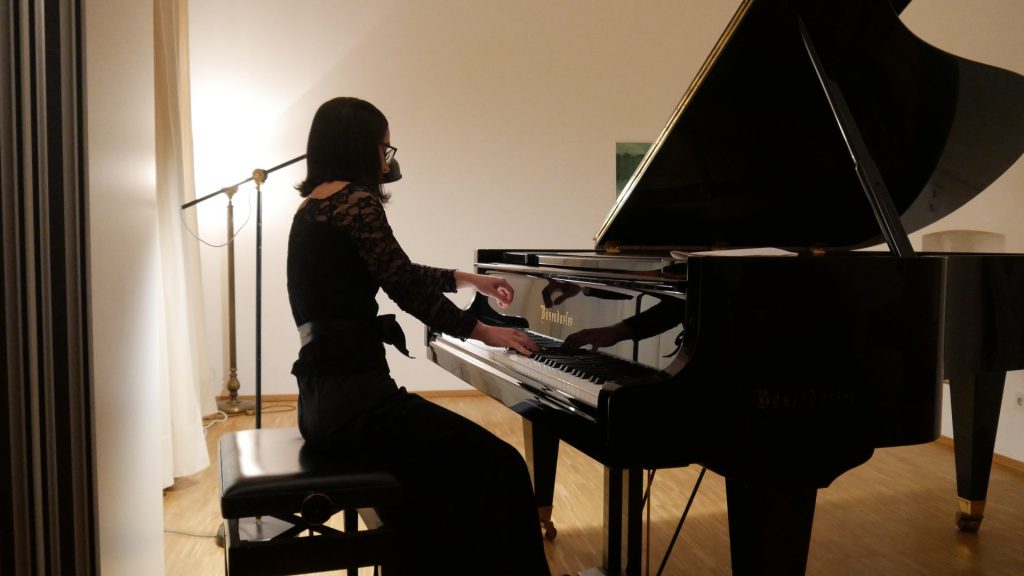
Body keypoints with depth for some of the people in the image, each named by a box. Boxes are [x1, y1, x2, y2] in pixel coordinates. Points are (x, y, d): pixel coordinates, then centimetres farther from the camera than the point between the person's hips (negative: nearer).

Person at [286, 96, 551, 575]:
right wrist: (483, 331, 4)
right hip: (350, 394, -10)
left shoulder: (316, 206, 19)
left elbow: (399, 275, 28)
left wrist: (468, 279, 37)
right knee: (498, 466, -10)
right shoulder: (354, 200, -10)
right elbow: (407, 289, -10)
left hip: (327, 391, 10)